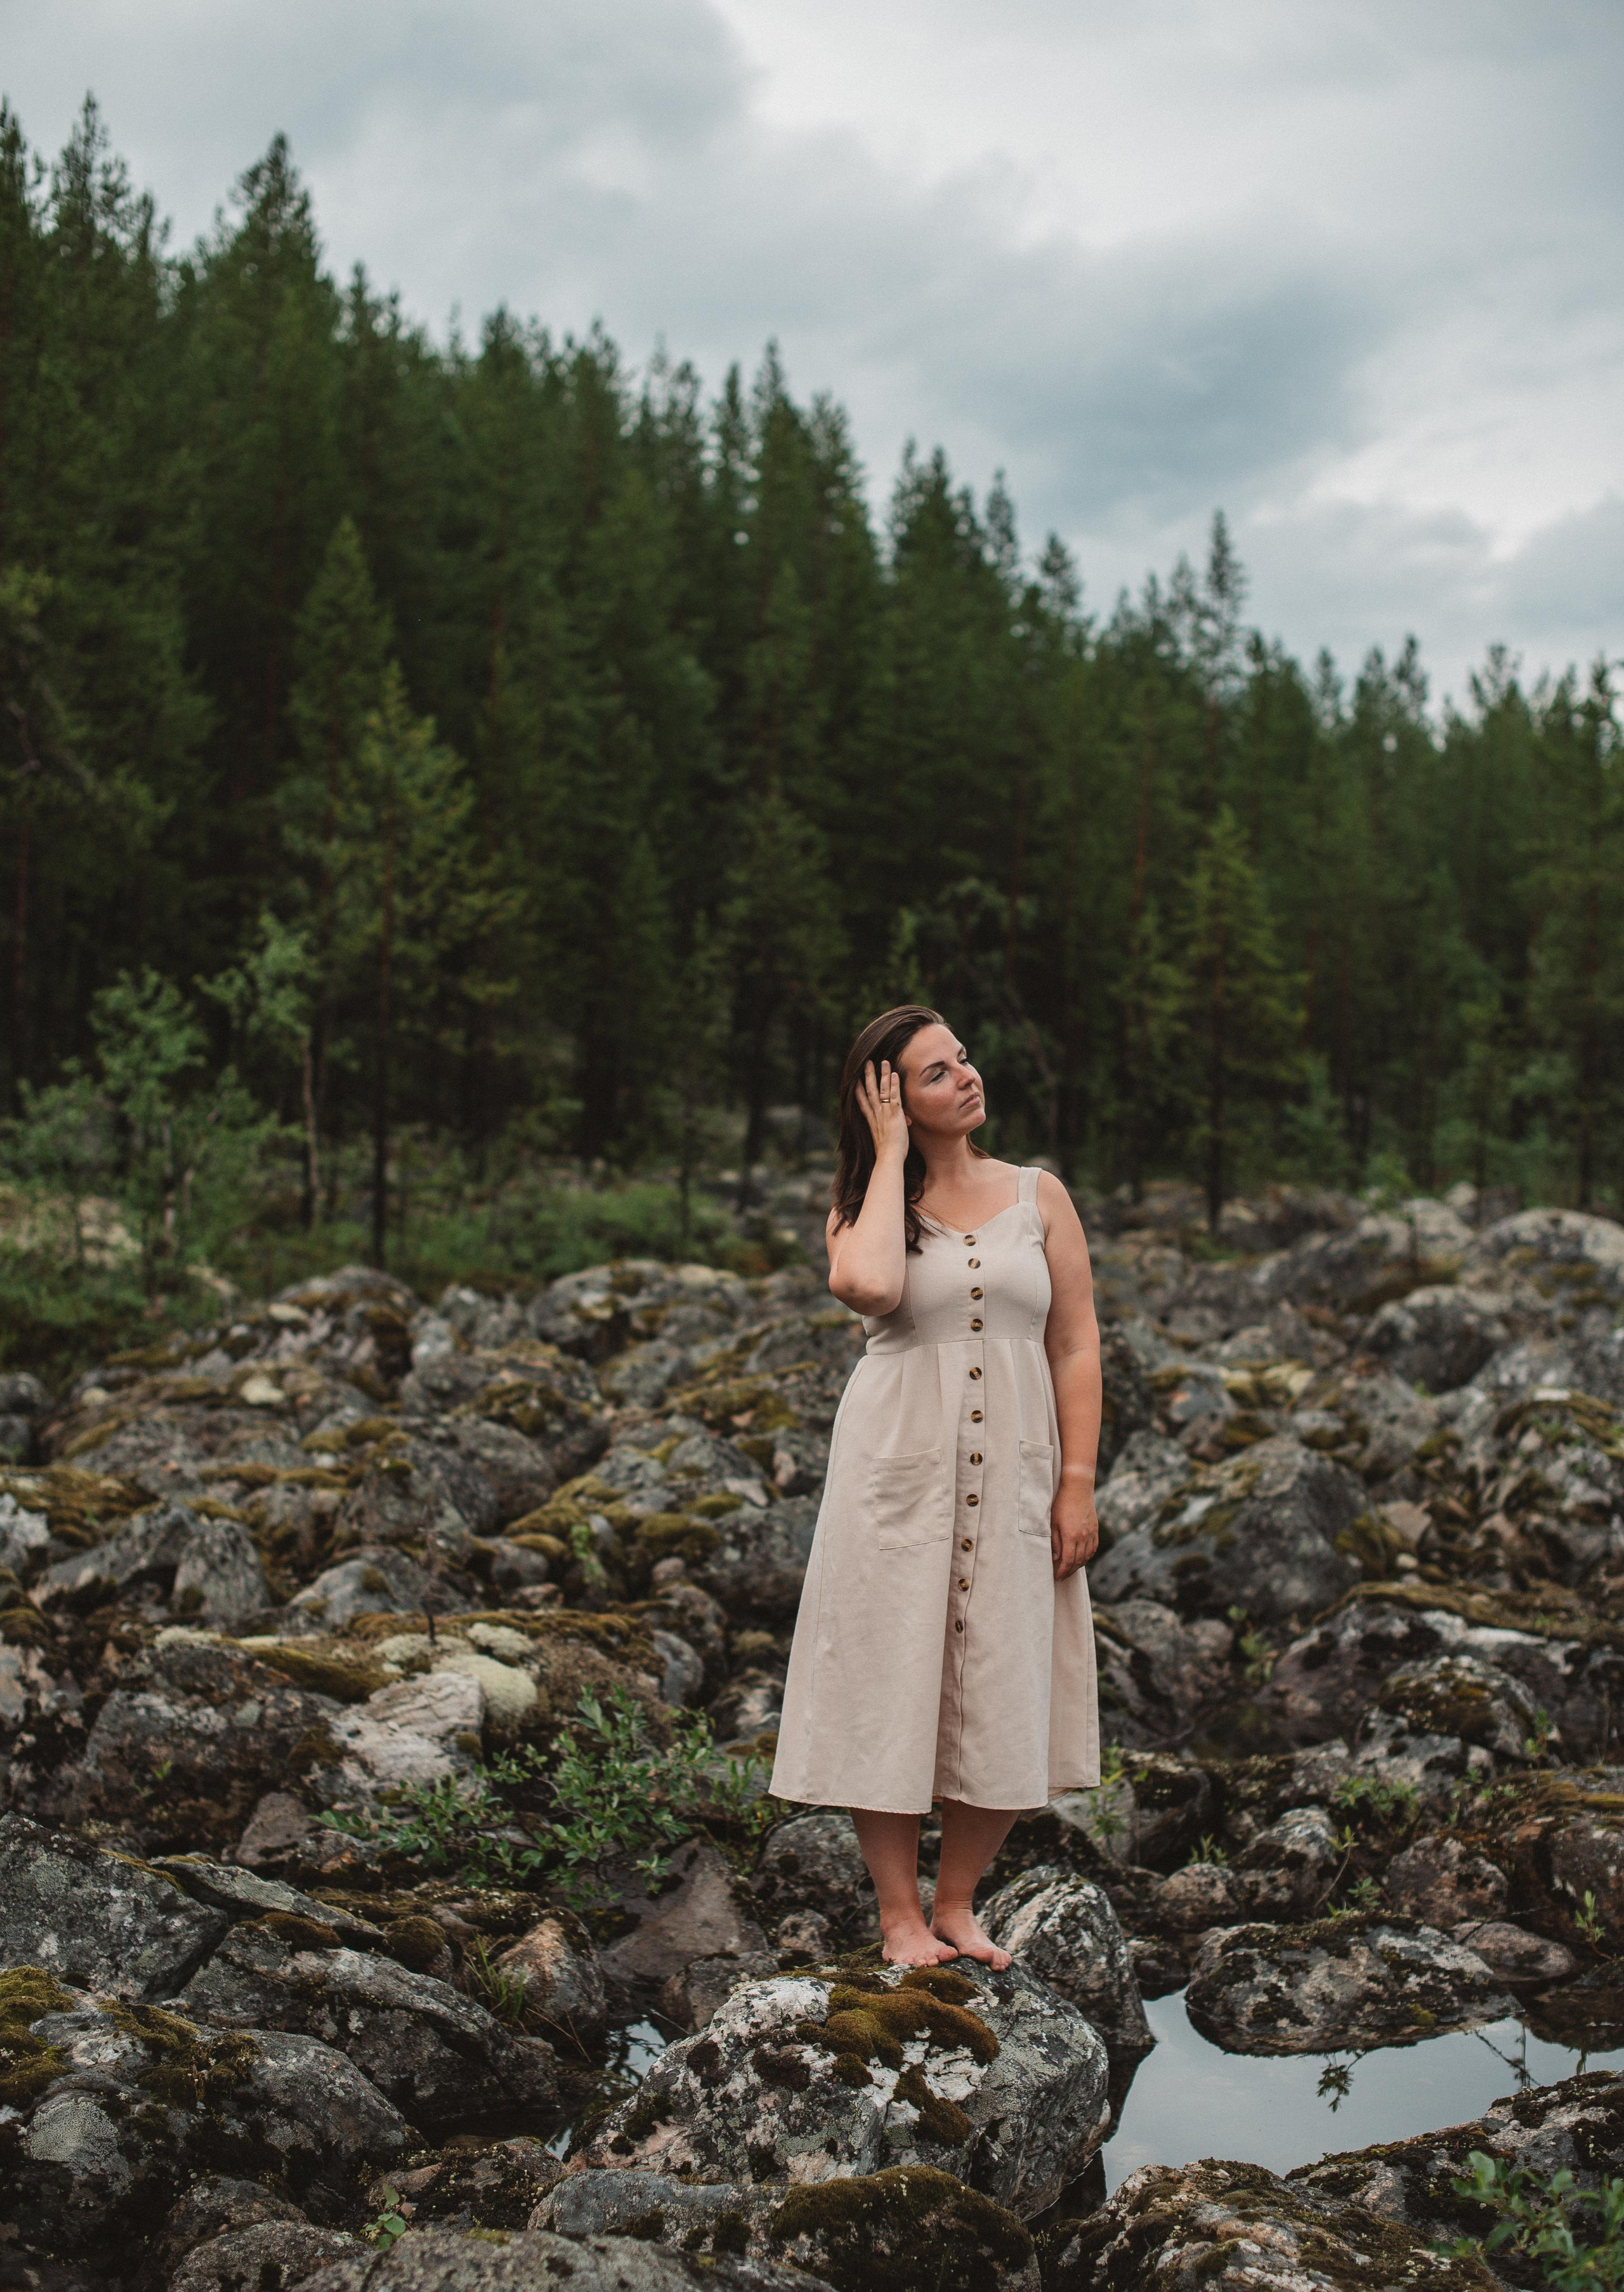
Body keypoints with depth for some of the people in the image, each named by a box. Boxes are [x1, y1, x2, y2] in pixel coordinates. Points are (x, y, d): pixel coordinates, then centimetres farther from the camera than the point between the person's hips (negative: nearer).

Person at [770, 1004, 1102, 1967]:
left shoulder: (1039, 1197, 8)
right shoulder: (867, 1205, 3)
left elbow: (1076, 1345, 6)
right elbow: (870, 1284, -22)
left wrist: (1078, 1484, -2)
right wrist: (893, 1157, -10)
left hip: (1013, 1472, 2)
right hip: (899, 1466, -2)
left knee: (1004, 1697, 5)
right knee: (894, 1681, 1)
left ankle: (958, 1902, 22)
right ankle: (900, 1914, 14)